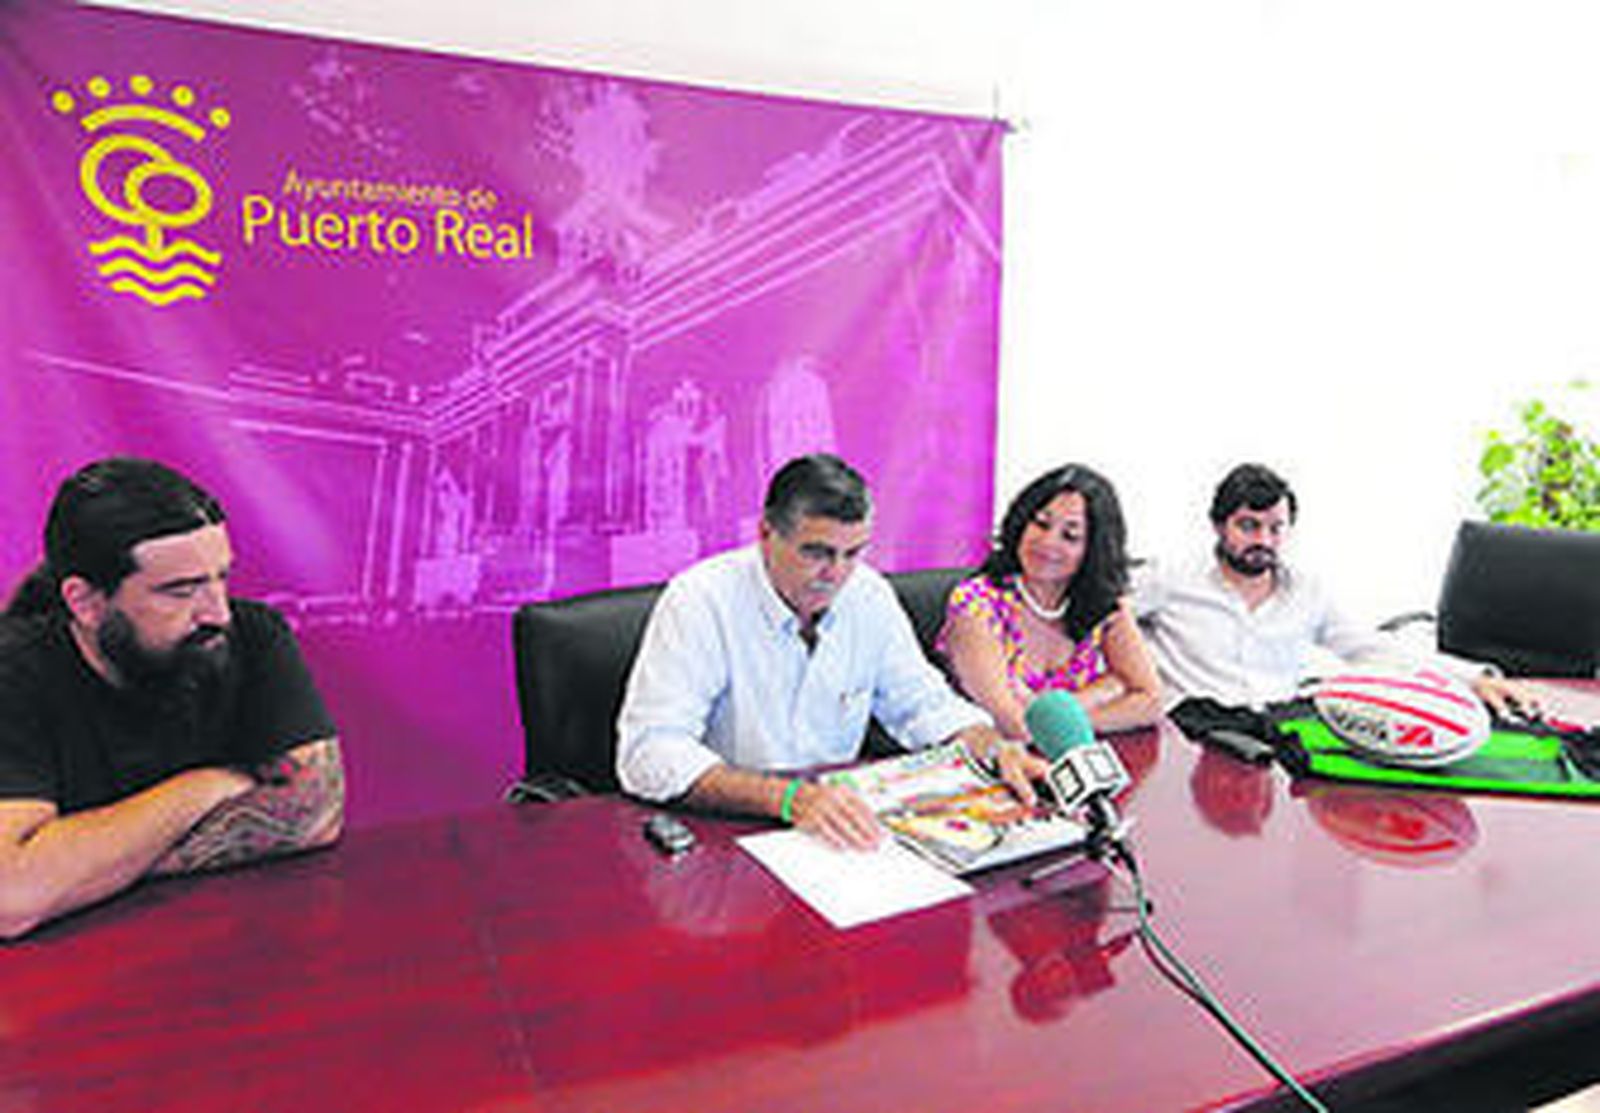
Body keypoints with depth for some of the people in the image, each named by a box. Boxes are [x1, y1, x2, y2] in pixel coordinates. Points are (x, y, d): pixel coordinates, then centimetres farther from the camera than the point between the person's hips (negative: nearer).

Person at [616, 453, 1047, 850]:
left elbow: (923, 704, 12)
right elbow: (648, 752, -25)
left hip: (835, 821, 5)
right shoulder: (699, 600, -17)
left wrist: (997, 750, -7)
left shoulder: (869, 593, 0)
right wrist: (787, 797, -37)